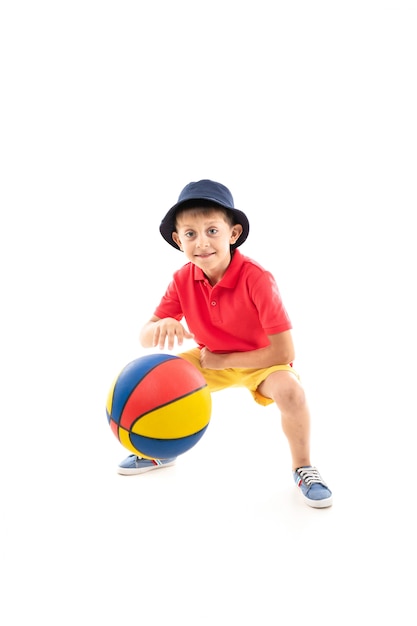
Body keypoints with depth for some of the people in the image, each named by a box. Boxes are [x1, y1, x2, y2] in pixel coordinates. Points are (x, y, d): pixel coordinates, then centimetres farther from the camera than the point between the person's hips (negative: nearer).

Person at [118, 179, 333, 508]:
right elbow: (144, 338, -14)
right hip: (209, 360, 5)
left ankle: (303, 467, -4)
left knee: (291, 391, -34)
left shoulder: (257, 279, -31)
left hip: (259, 361, -4)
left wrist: (223, 360, -23)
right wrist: (162, 327, -39)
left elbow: (284, 353, -29)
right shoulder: (183, 279, -16)